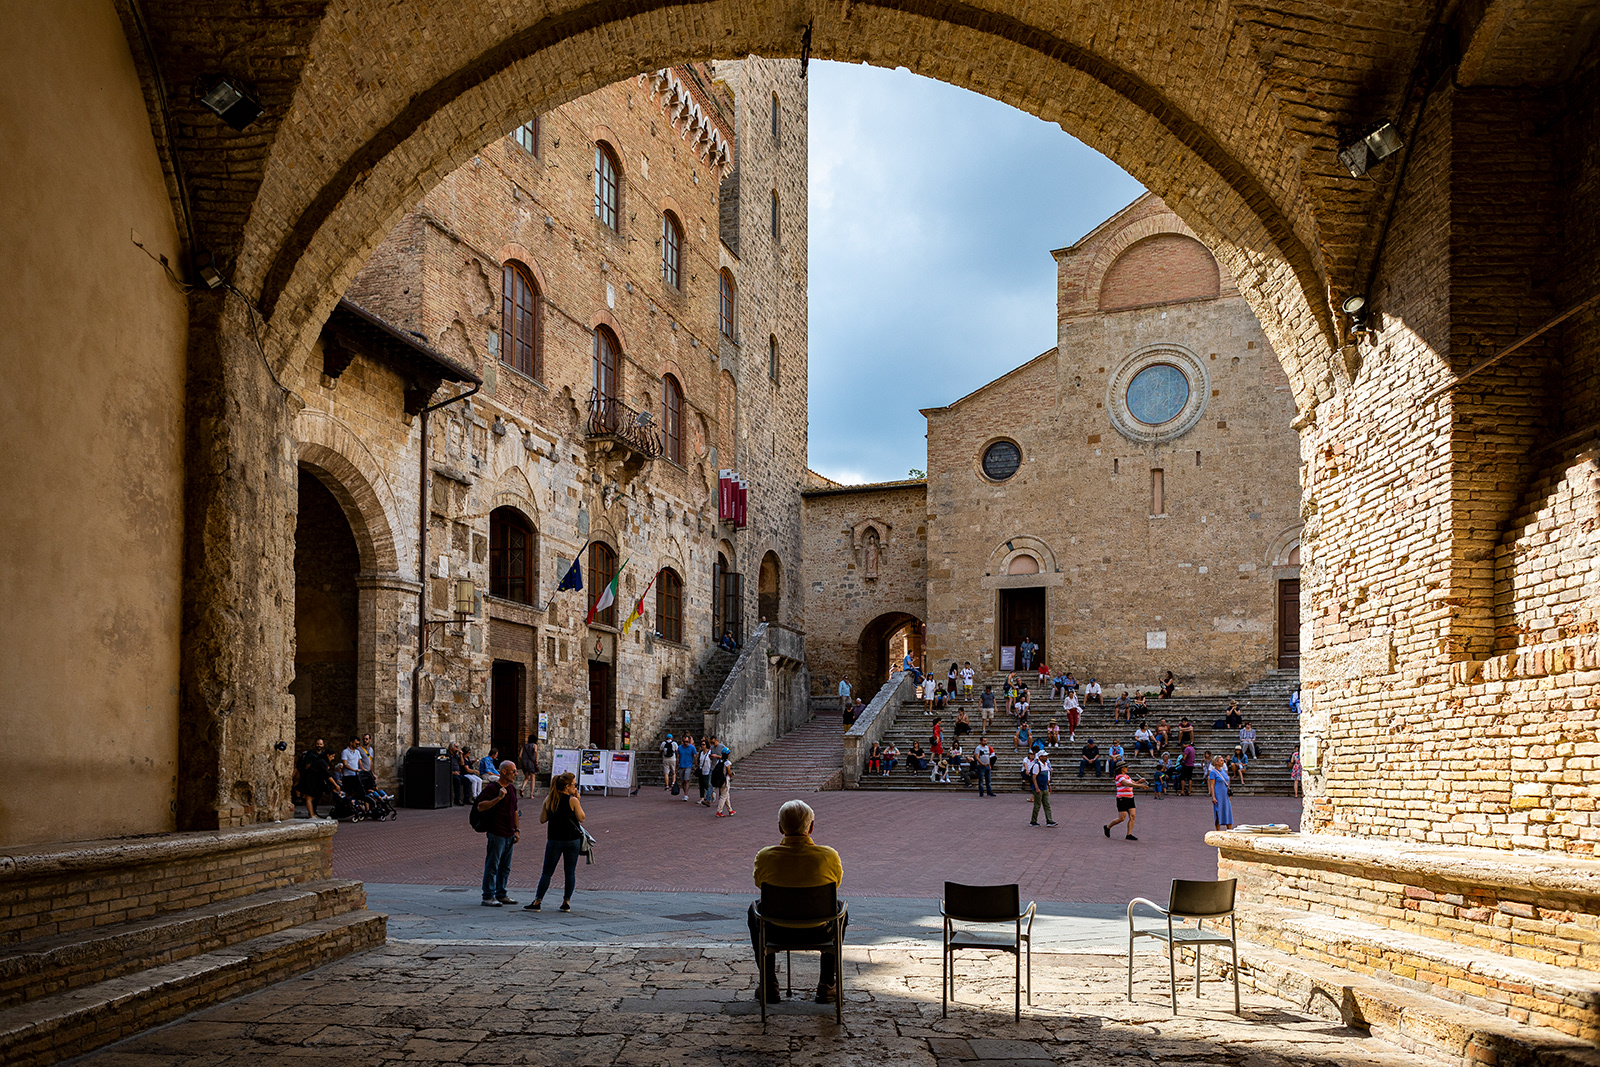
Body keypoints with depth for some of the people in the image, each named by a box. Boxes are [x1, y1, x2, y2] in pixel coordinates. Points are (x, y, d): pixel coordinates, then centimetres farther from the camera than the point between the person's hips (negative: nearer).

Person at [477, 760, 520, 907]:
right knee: (492, 866, -4)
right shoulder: (491, 787, -10)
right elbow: (480, 807, -17)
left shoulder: (511, 788, 15)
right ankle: (488, 897, 0)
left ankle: (501, 895, 20)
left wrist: (516, 830, 19)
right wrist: (498, 798, -25)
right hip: (496, 834, -8)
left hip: (509, 834, 8)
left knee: (505, 868, 12)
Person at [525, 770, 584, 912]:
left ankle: (537, 901, 2)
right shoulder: (572, 801, -10)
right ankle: (566, 902, 9)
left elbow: (542, 819, 4)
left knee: (547, 872, 6)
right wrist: (578, 801, 1)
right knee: (570, 873, 8)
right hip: (572, 840, -2)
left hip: (554, 840, 2)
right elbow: (581, 818, -3)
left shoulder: (549, 799, 1)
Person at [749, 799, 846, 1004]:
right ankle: (827, 985, 32)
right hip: (819, 933, 0)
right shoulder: (829, 856, -19)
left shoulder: (765, 856, -18)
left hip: (778, 933, 0)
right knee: (841, 908, 34)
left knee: (755, 909, 34)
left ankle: (768, 984, 34)